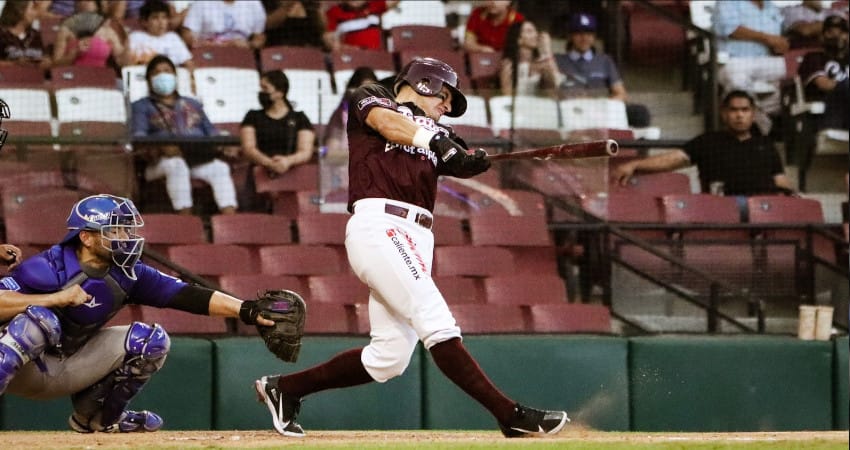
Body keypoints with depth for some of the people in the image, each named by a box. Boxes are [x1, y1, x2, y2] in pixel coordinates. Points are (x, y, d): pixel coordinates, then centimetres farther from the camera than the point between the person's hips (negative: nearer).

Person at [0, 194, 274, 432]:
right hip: (23, 371, -6)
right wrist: (56, 298, -37)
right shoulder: (49, 268, -23)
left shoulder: (128, 274, -7)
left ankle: (98, 416, 10)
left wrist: (246, 310, -22)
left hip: (69, 371, 6)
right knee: (40, 319, -36)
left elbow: (186, 296, -12)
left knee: (152, 340, -6)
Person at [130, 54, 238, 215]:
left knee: (220, 167, -30)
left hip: (200, 159, 3)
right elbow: (138, 136, 1)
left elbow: (211, 131, 23)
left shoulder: (192, 104, 33)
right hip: (164, 160, -3)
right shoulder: (141, 107, 19)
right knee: (177, 165, -39)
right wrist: (161, 148, -21)